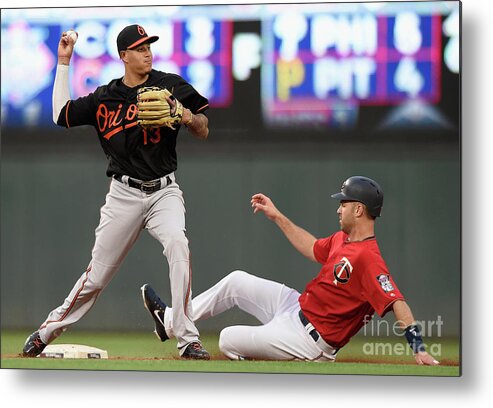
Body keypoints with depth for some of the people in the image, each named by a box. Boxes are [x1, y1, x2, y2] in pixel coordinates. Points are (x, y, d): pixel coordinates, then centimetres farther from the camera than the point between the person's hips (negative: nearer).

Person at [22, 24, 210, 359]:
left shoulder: (170, 86, 1)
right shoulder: (105, 98, 6)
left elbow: (204, 132, 3)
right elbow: (62, 115, 12)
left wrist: (185, 115, -20)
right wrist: (64, 62, 10)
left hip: (164, 191, -1)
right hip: (124, 195, 1)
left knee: (177, 244, -29)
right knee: (97, 275, 3)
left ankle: (188, 340, -27)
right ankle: (48, 331, 22)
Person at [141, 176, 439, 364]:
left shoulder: (367, 258, -30)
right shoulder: (344, 238, 1)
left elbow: (397, 302, -37)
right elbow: (314, 249, 21)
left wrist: (419, 347, -46)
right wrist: (277, 216, 20)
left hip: (308, 340, -9)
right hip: (296, 305, 9)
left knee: (228, 341, -6)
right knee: (236, 282, 17)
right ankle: (171, 322, 30)